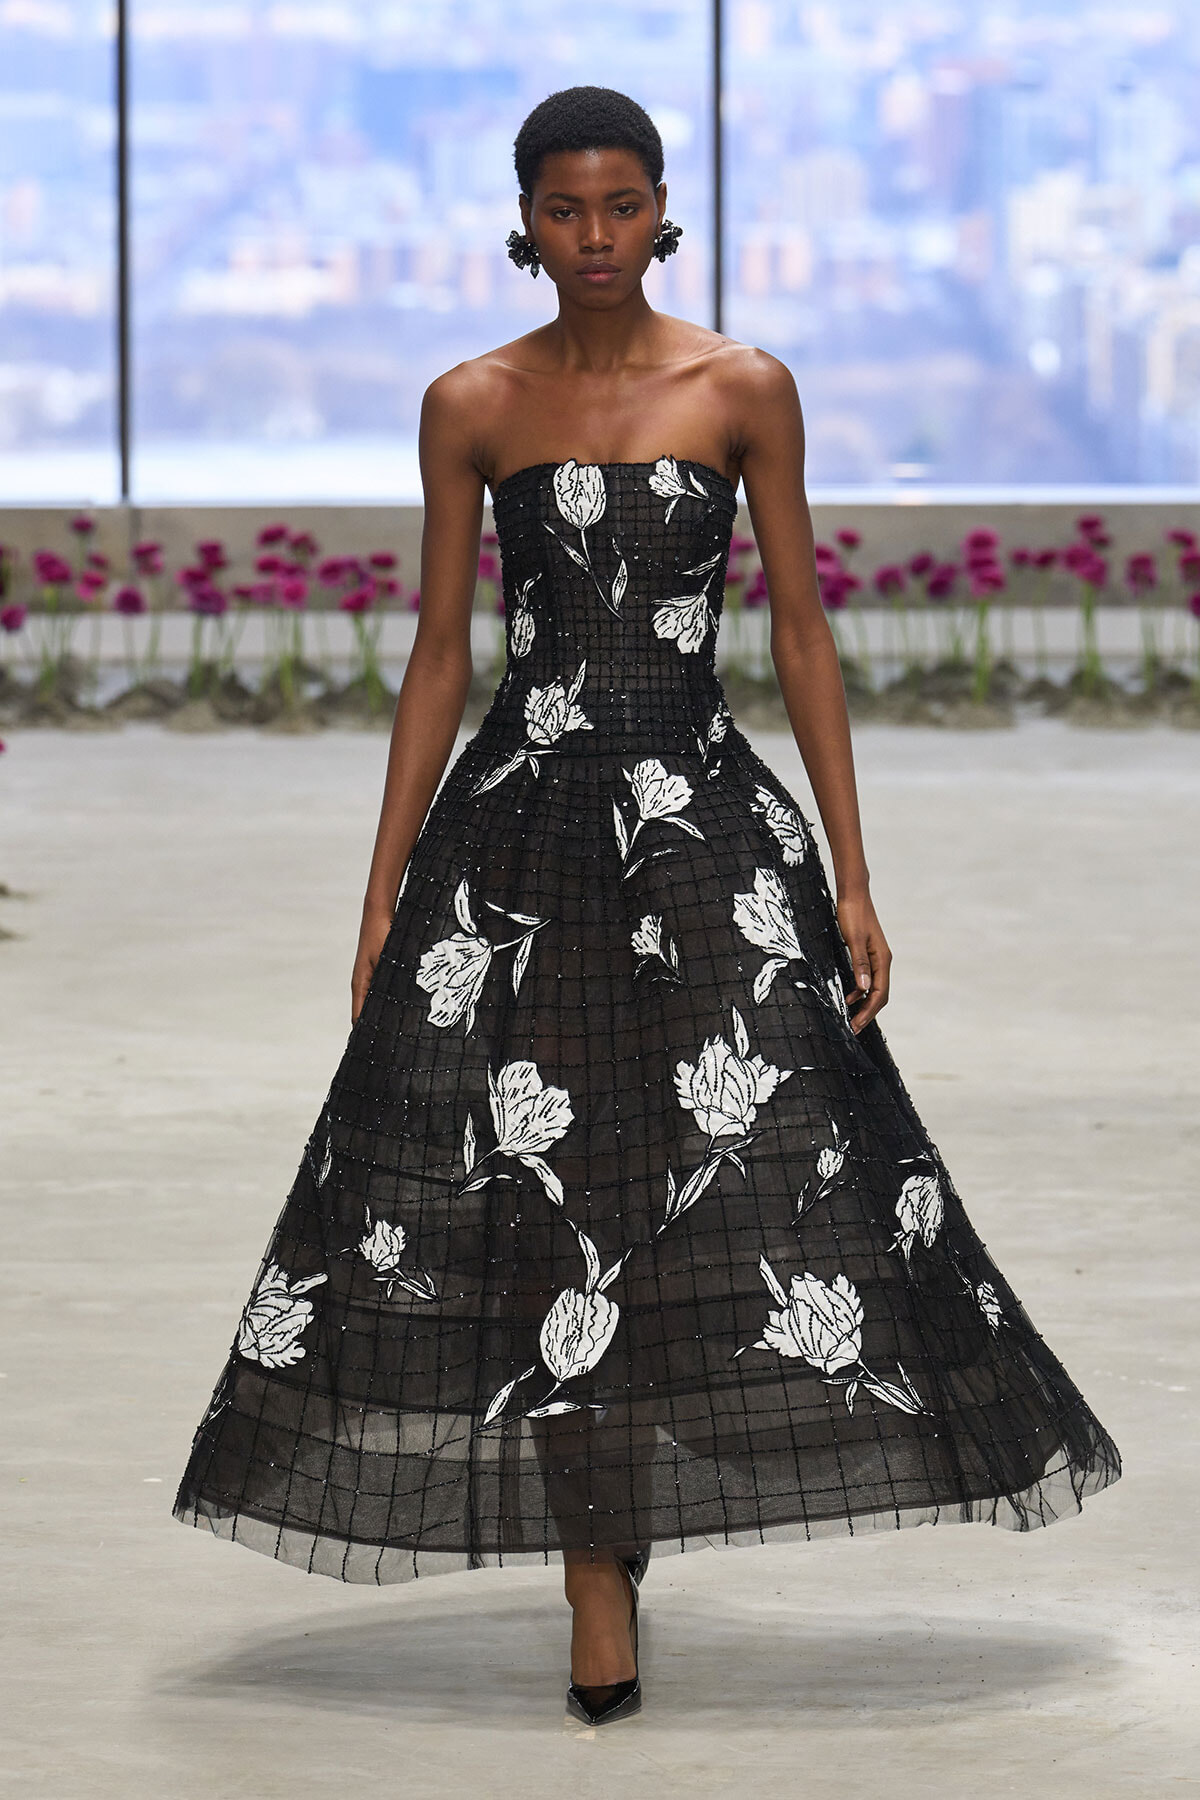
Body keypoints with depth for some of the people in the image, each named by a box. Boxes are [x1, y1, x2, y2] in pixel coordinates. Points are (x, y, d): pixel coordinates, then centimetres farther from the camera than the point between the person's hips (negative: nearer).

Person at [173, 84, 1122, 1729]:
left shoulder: (746, 390, 2)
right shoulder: (472, 406, 4)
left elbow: (804, 631, 3)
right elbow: (439, 650, 8)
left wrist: (852, 879, -1)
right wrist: (387, 892, 5)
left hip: (705, 815, 0)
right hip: (519, 823, 0)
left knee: (758, 1157, -7)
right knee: (541, 1200, -2)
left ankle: (629, 1516, 12)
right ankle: (600, 1589, 4)